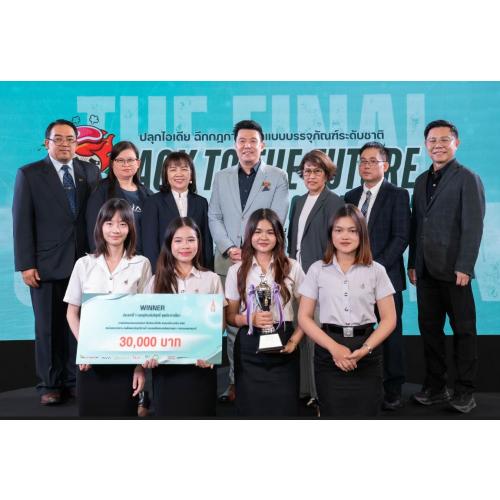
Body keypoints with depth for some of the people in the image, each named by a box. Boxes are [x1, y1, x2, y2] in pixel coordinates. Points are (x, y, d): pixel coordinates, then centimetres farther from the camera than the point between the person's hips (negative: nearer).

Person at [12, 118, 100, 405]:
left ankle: (74, 381, 17)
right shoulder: (29, 174, 3)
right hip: (47, 264, -1)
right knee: (48, 327, 6)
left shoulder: (91, 172, 10)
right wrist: (26, 264, -6)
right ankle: (50, 384, 18)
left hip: (84, 262, 2)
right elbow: (22, 222, 0)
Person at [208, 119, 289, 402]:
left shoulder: (277, 177, 6)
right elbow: (214, 217, 9)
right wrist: (228, 249, -6)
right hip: (229, 262, 3)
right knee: (233, 325, 5)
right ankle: (236, 381, 15)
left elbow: (276, 219, -3)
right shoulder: (222, 178, 15)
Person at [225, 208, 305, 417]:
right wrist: (249, 319, -13)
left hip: (283, 345, 0)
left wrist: (295, 340, -9)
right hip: (249, 347, 0)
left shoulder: (292, 268, 2)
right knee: (251, 408, 6)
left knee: (284, 408, 2)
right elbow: (230, 315, 7)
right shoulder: (237, 270, 3)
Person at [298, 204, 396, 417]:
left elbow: (389, 318, 1)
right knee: (332, 413, 7)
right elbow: (304, 317, 0)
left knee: (365, 413, 4)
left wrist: (364, 349, -13)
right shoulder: (317, 270, 2)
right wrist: (334, 347, -11)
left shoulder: (376, 271, 2)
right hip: (328, 352, 0)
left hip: (367, 356, 0)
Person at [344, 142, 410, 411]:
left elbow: (401, 237, -7)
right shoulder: (350, 196, 15)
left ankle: (393, 391, 14)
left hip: (386, 276, -4)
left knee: (391, 335, 3)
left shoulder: (397, 195, 1)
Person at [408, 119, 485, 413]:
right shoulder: (422, 181, 15)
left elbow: (473, 227, -10)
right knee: (429, 329, 9)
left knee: (463, 330, 5)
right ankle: (435, 386, 20)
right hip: (426, 271, 6)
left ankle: (465, 391, 16)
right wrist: (413, 264, 10)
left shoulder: (468, 179, -4)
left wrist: (464, 267, -16)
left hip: (453, 271, -6)